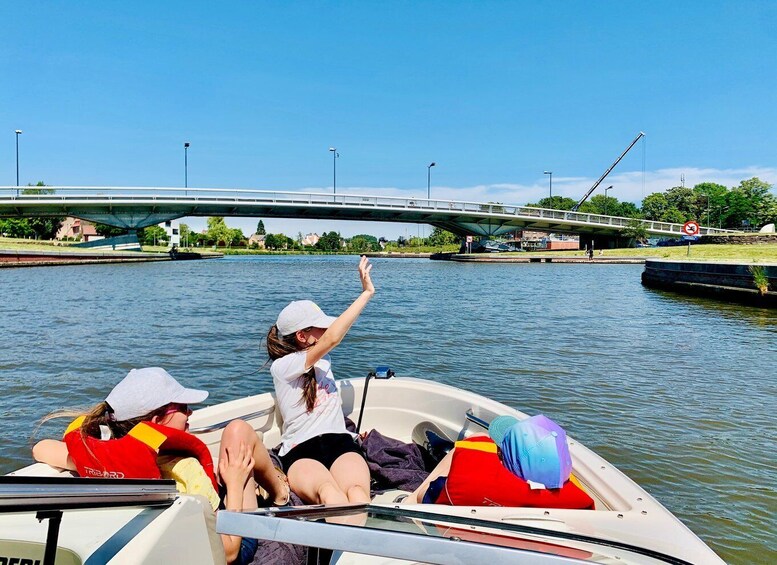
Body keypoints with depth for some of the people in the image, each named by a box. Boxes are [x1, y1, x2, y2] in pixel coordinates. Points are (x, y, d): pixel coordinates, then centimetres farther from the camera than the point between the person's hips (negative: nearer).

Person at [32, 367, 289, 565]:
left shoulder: (95, 452, -22)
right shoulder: (182, 469, -38)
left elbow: (41, 449, 0)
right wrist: (234, 484, -18)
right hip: (232, 542, -6)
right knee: (238, 429, 0)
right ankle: (279, 492, 28)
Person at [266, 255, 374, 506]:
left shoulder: (323, 359, 20)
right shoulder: (282, 366, -3)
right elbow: (331, 339, -13)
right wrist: (366, 294, -9)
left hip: (340, 442, 5)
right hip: (300, 451, -5)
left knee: (357, 491, -35)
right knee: (328, 492, -43)